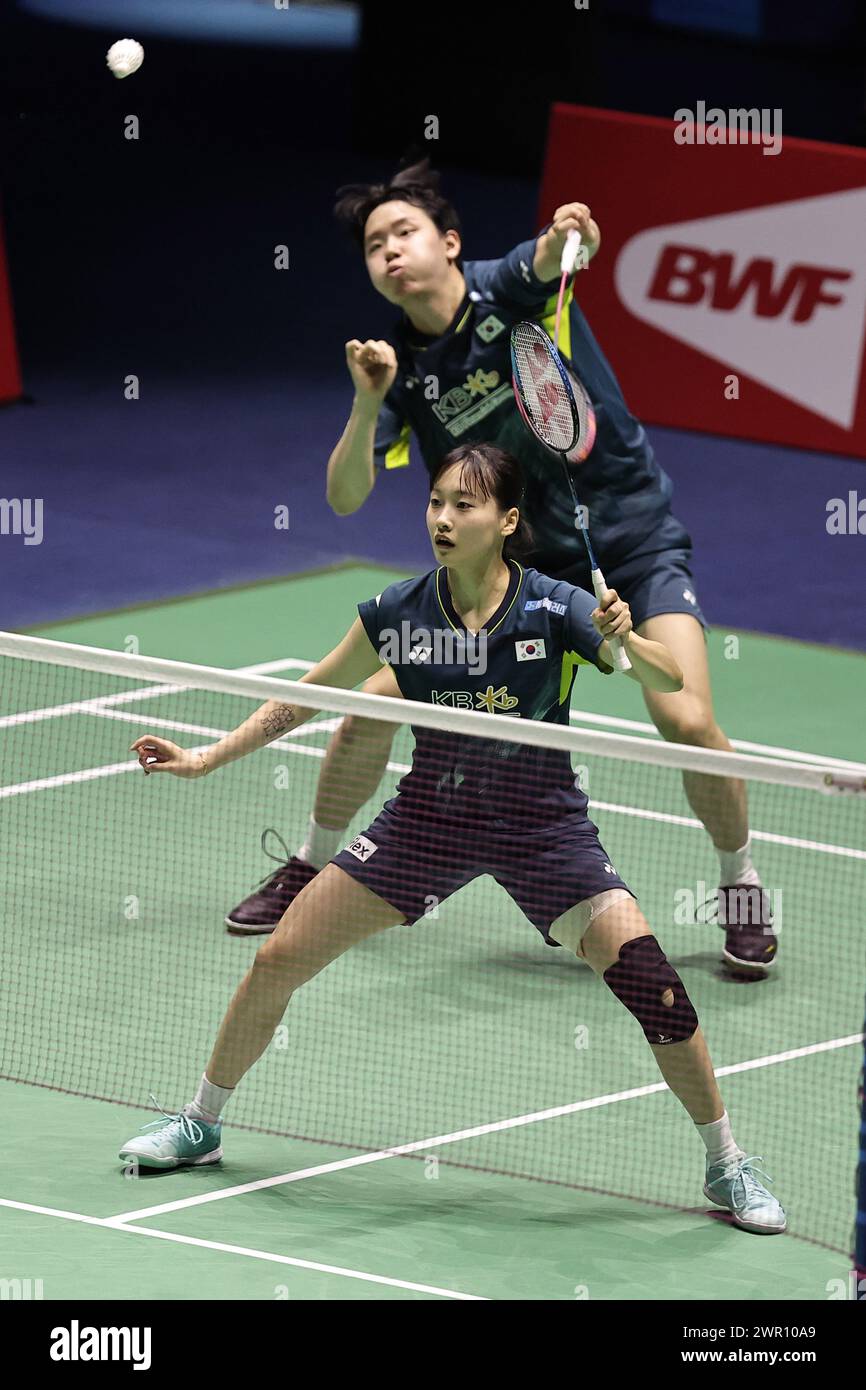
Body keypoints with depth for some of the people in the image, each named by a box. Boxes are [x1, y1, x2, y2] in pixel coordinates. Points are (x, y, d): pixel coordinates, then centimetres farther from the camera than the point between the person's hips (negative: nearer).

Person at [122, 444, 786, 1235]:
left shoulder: (555, 611, -17)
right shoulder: (397, 614, -8)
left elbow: (670, 683, -16)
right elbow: (300, 700, 6)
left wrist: (625, 643, -37)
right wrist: (206, 759, 3)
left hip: (541, 827, -3)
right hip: (430, 817, 3)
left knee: (650, 981, -18)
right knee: (277, 961, -1)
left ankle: (726, 1166, 1)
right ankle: (200, 1126, 22)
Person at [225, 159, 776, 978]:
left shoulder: (506, 288, -13)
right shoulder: (399, 368, -5)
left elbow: (549, 259, -37)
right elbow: (344, 497, -12)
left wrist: (565, 239, -60)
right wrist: (368, 405, -29)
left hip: (634, 543, -3)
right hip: (514, 561, 4)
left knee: (686, 722, -21)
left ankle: (740, 887, 5)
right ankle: (311, 868, 23)